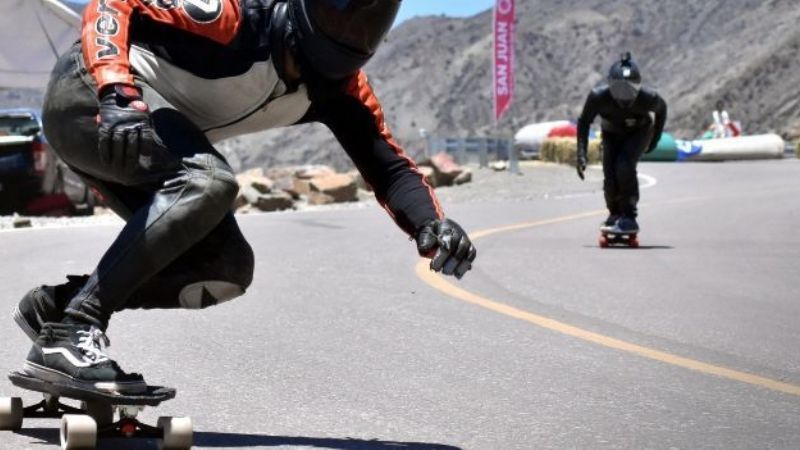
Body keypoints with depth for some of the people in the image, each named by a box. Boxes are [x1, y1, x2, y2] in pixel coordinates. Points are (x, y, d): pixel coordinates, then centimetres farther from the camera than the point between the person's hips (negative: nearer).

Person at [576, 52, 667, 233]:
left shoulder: (648, 98, -35)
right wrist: (582, 154, -25)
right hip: (612, 132, 2)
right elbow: (584, 122, -17)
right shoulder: (599, 96, -34)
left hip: (639, 132, -2)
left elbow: (661, 109, -10)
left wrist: (655, 139, -2)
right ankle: (615, 213, 21)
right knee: (610, 174, -10)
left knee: (625, 166, -26)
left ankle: (629, 216, -13)